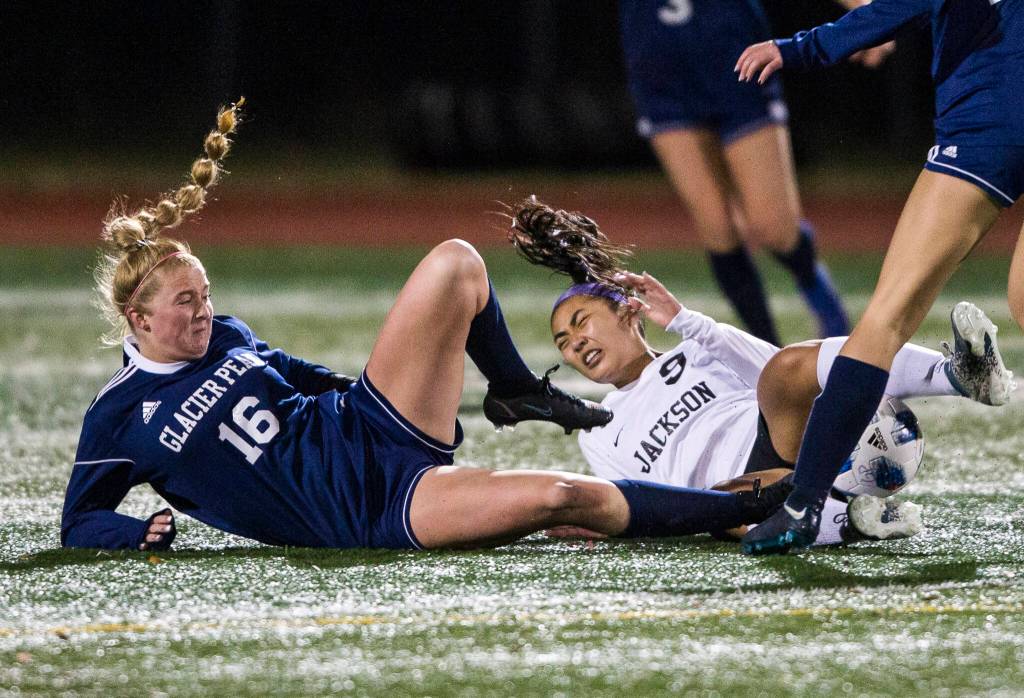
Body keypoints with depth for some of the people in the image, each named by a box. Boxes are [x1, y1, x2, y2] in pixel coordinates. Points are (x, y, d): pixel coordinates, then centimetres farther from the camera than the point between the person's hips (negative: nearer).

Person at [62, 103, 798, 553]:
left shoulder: (226, 336, 15)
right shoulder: (119, 417, -2)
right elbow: (80, 522, 3)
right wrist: (138, 532, -17)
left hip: (365, 424, 7)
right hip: (371, 508, -7)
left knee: (455, 263, -7)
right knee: (560, 496, -28)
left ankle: (517, 390, 12)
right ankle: (744, 510, -15)